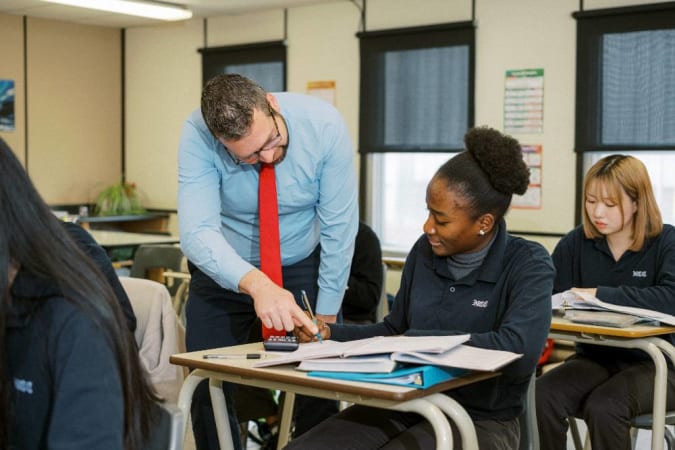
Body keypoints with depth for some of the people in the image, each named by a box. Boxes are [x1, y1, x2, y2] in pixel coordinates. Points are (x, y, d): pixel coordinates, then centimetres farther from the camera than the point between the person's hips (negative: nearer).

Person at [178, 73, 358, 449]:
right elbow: (198, 232, -36)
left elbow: (339, 227, -18)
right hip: (225, 269, 0)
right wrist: (256, 285, -53)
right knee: (209, 393, -1)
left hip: (305, 266, 0)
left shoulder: (324, 125, -25)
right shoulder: (198, 136, -27)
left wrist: (326, 314, -14)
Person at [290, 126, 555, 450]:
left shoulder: (528, 266, -11)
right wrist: (330, 333, -1)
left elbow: (520, 351, -28)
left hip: (480, 419, -5)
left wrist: (418, 341, -23)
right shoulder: (424, 252, 4)